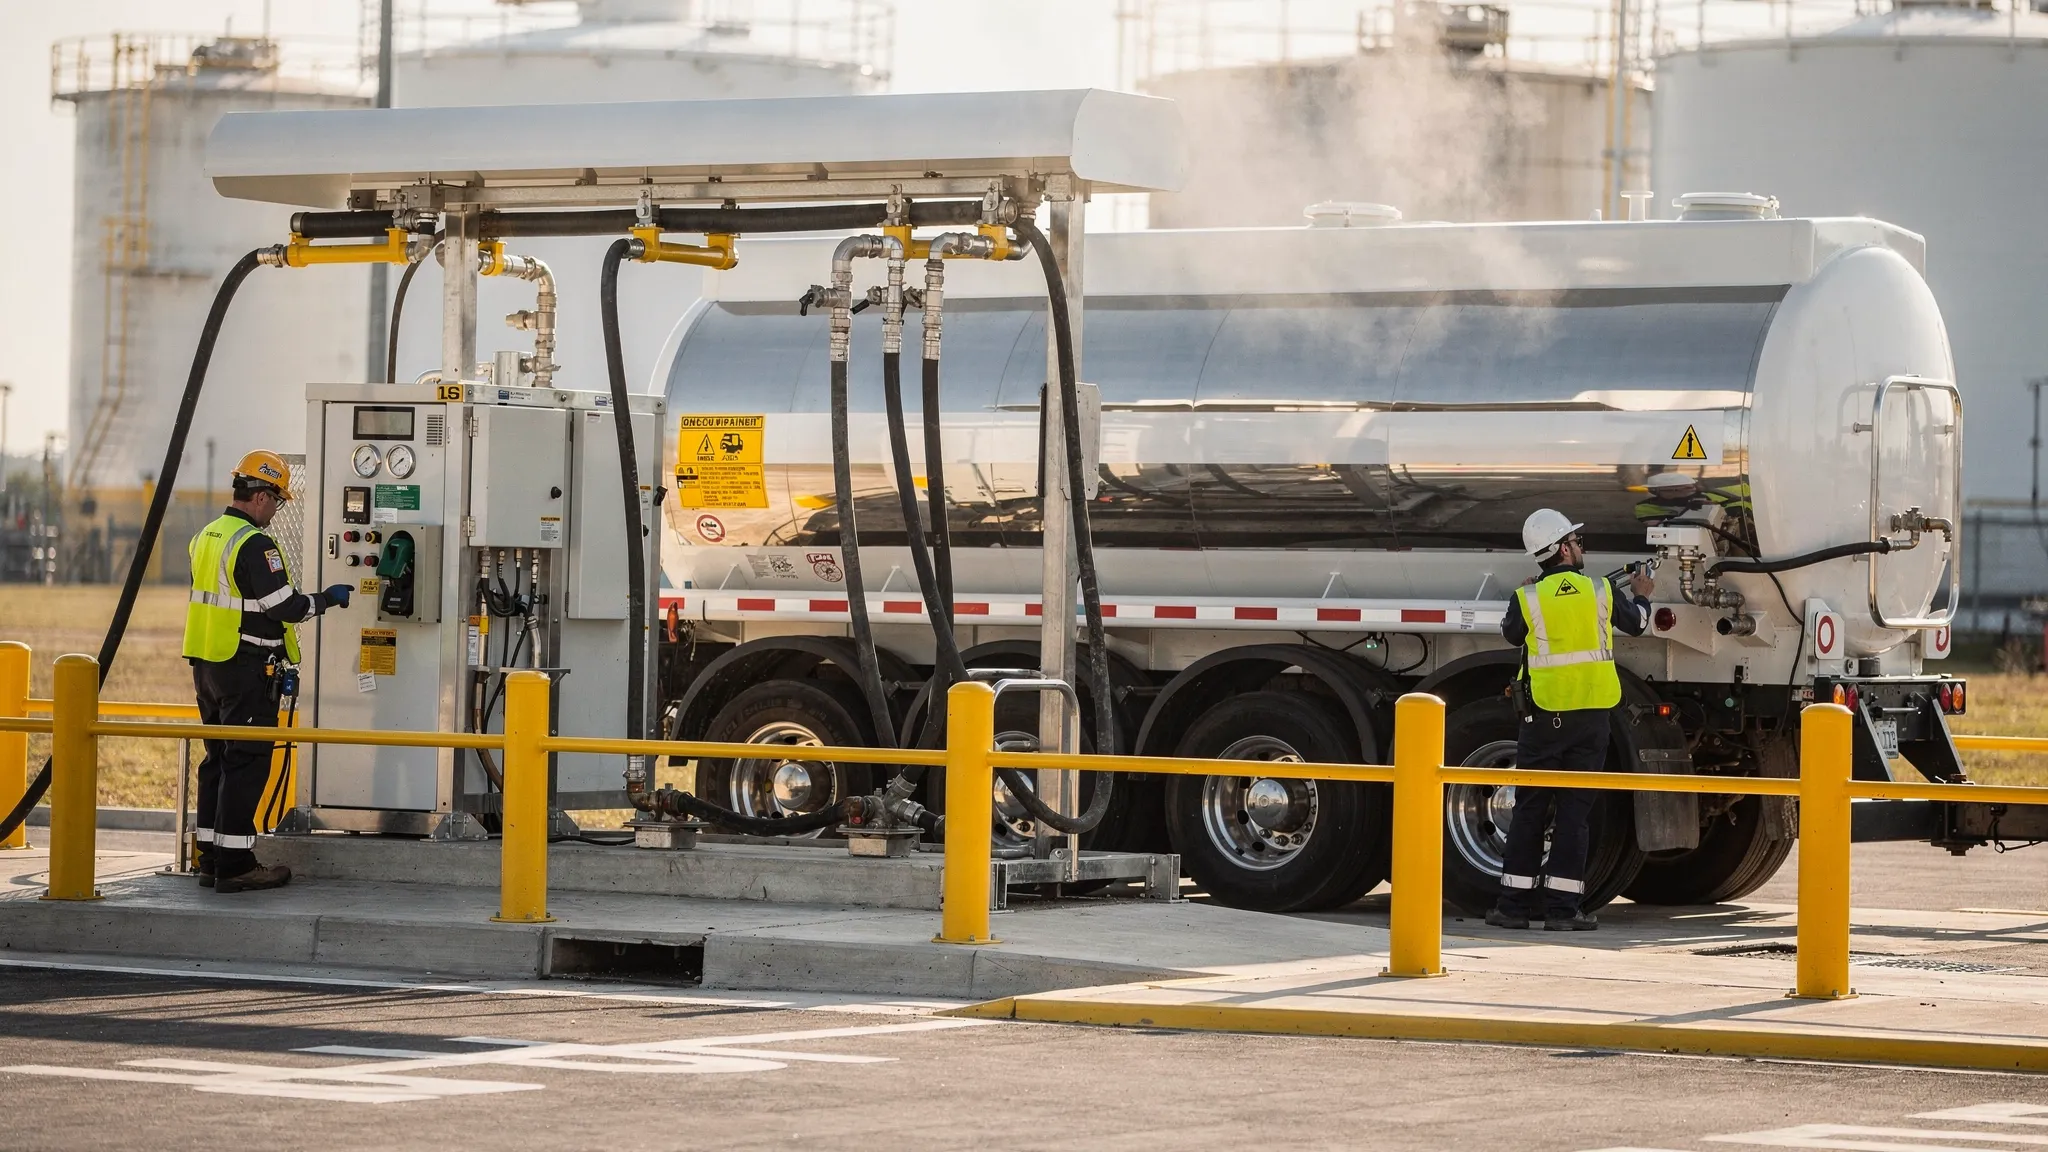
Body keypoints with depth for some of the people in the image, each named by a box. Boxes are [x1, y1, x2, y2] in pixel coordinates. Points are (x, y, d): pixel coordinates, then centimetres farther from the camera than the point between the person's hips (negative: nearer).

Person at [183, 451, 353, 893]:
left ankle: (211, 859, 16)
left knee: (219, 759, 14)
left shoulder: (205, 538, 13)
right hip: (247, 670, -9)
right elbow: (285, 607, -18)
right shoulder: (254, 545, -17)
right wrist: (327, 599, -1)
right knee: (247, 763, -5)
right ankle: (235, 865, -4)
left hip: (207, 667, 9)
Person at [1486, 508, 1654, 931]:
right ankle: (1562, 908, 0)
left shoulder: (1527, 598, -5)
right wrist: (1641, 595, 39)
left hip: (1543, 717, 0)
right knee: (1574, 810, 2)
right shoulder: (1601, 591, -1)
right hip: (1591, 717, 0)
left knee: (1529, 809, 6)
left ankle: (1515, 904, 6)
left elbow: (1512, 633, 15)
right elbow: (1636, 623, 16)